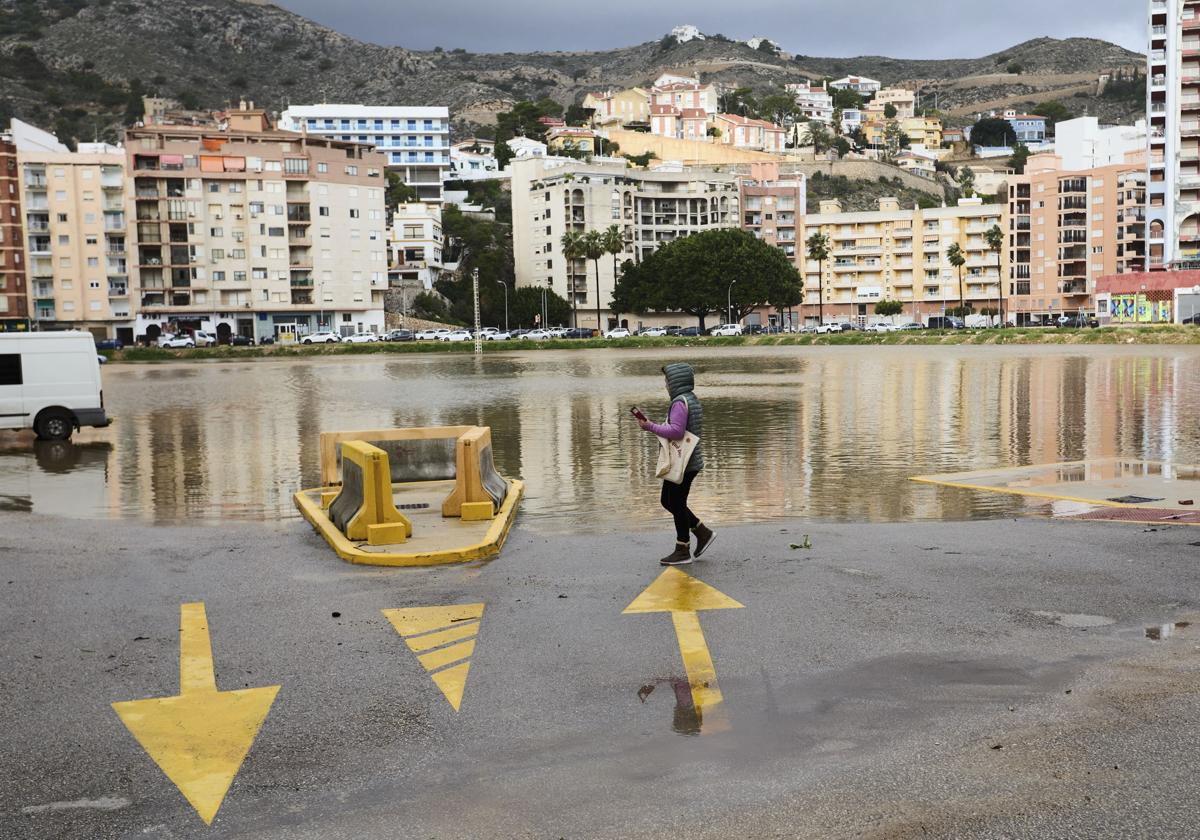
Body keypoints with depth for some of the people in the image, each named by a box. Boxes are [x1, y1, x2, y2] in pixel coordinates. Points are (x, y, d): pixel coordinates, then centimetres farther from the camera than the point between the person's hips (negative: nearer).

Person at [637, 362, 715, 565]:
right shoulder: (692, 401, 14)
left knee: (677, 504, 0)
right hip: (689, 462, 10)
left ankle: (682, 551, 9)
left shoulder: (680, 402, -17)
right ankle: (703, 533, 21)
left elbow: (676, 431, -26)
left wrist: (650, 427, -18)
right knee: (668, 502, 17)